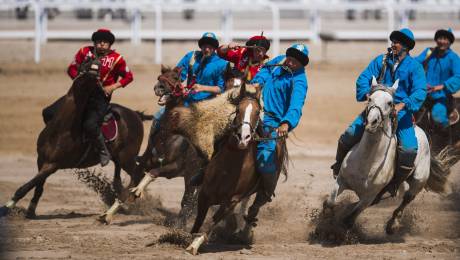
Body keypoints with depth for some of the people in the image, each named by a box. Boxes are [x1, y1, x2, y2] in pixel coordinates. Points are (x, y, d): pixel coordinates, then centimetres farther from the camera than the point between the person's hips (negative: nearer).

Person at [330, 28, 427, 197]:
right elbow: (363, 78, 1)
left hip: (400, 112, -2)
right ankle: (339, 165, 16)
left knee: (409, 150, -22)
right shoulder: (381, 61, 9)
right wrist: (367, 93, -21)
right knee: (349, 135, -14)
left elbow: (420, 92, -12)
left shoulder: (414, 67, 0)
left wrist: (403, 104, -29)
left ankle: (394, 185, 0)